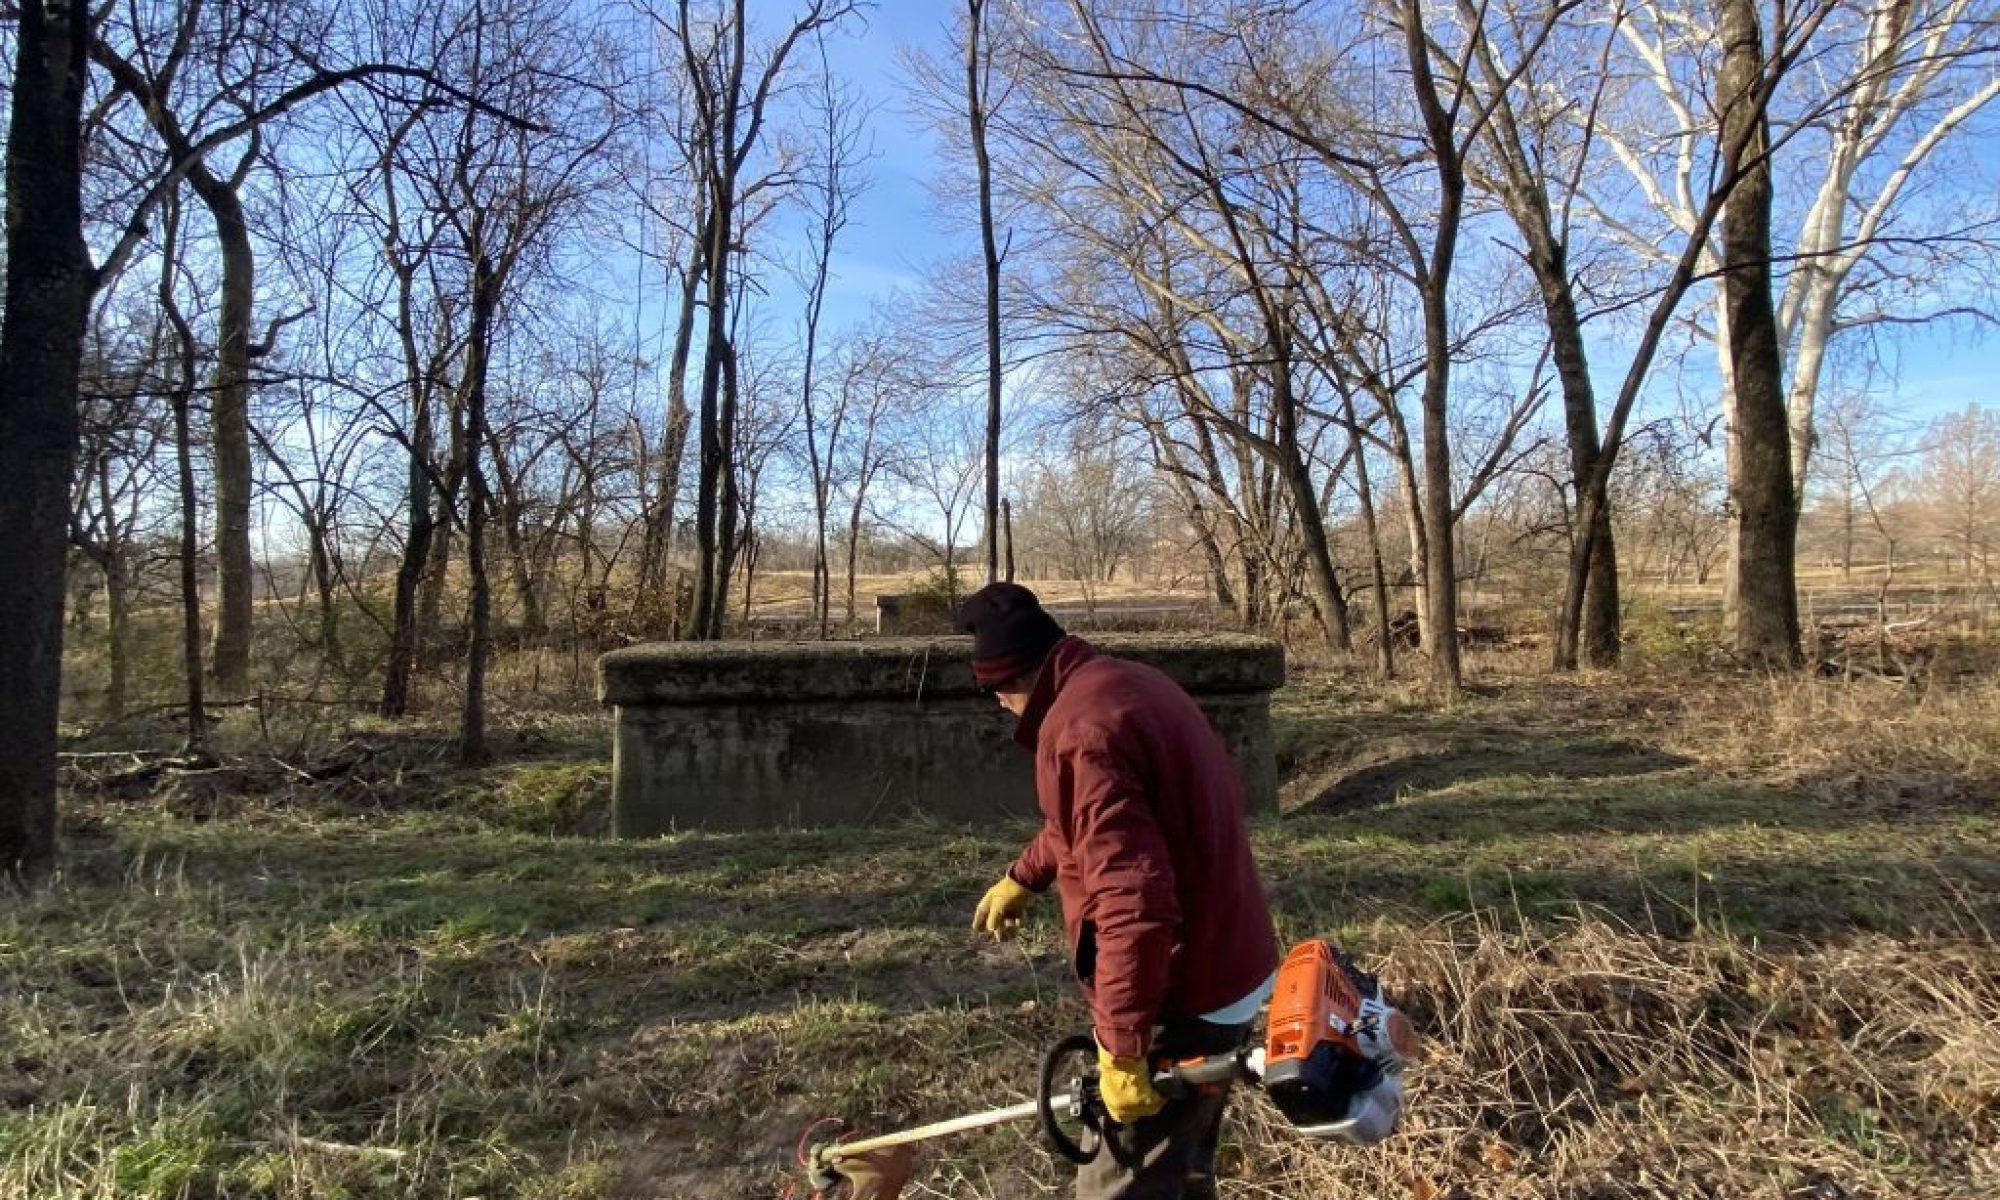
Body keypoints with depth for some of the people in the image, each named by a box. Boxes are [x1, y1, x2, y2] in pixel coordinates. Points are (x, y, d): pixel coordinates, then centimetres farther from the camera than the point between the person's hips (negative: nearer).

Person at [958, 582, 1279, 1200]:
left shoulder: (1080, 730, -25)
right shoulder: (1134, 682, 7)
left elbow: (1134, 903, -31)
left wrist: (1121, 1048, -24)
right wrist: (1023, 876, 33)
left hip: (1184, 997, -10)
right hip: (1231, 966, 10)